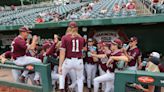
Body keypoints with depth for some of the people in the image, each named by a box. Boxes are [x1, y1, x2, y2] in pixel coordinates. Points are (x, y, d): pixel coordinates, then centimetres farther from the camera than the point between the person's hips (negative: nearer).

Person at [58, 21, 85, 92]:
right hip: (79, 61, 2)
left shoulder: (65, 37, -8)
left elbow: (62, 53, -11)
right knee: (80, 78, 23)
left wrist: (60, 66, -8)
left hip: (68, 61, -1)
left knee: (62, 74, 26)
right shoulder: (81, 38, 1)